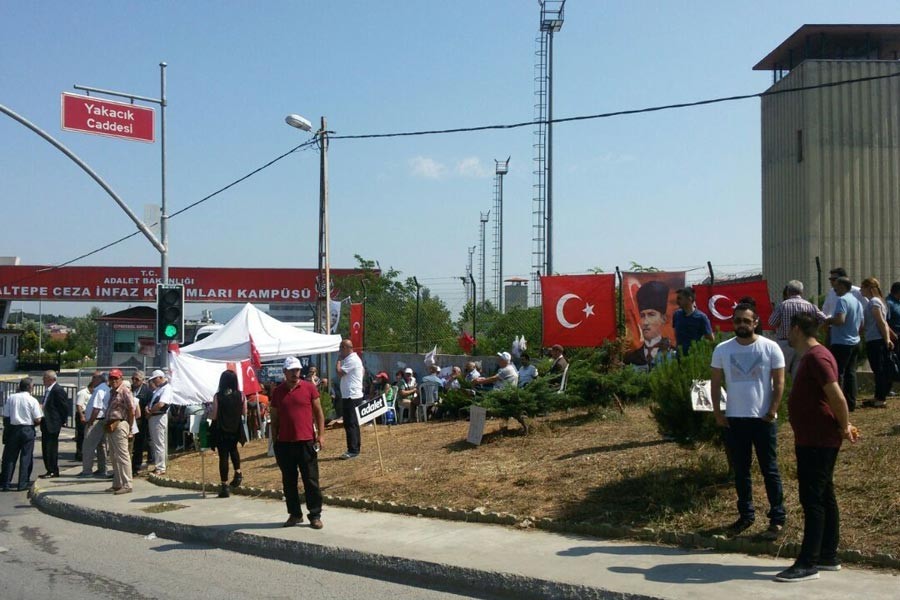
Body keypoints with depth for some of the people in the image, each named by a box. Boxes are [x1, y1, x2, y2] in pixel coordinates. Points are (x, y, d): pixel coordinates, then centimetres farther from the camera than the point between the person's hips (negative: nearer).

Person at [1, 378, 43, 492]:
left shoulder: (11, 398, -2)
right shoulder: (33, 400, -9)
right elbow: (37, 420, -10)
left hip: (13, 429, 2)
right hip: (28, 430, -2)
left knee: (10, 457, 11)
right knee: (26, 457, 7)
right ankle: (23, 484, 8)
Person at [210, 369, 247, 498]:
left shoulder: (218, 396, -14)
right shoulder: (240, 395, -7)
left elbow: (213, 416, -11)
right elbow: (244, 413, 1)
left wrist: (208, 414, 10)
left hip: (222, 431, -3)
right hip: (236, 430, 3)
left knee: (223, 456, 2)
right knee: (233, 449, 30)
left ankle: (224, 486, 3)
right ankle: (238, 473, 24)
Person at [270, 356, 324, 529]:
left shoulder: (309, 388, 0)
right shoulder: (277, 392, 6)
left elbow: (318, 412, 3)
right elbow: (274, 418, 11)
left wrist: (321, 434, -4)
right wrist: (274, 440, 8)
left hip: (306, 442, -2)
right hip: (285, 443, 3)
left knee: (311, 481, 2)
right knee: (289, 481, 9)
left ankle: (315, 515, 9)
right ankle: (294, 514, 21)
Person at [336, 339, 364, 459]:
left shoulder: (352, 360, -16)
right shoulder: (353, 358, 17)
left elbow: (339, 372, -21)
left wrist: (339, 359, -9)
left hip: (351, 396, -11)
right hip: (353, 395, 11)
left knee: (350, 423, -9)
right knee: (353, 423, 15)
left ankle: (353, 450, -7)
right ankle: (355, 448, 22)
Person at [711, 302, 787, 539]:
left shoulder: (770, 348, -5)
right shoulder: (722, 349, 2)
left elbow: (779, 382, -3)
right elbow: (715, 383, 6)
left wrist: (772, 411, -10)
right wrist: (717, 412, -1)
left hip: (763, 419, -3)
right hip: (733, 419, 3)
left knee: (770, 470, 4)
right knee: (740, 471, 12)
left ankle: (777, 519, 12)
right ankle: (745, 515, 24)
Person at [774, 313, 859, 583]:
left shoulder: (816, 357, -18)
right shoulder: (812, 356, 15)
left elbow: (837, 397, -24)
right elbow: (832, 397, 20)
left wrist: (844, 428, -13)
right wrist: (844, 425, 14)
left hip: (817, 441, -11)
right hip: (815, 439, 11)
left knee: (812, 500, -8)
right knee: (824, 497, 15)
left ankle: (808, 564, -5)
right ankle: (828, 556, 24)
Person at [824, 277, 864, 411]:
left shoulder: (842, 300, -16)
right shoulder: (857, 301, 14)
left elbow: (840, 320, -28)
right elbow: (861, 324, 20)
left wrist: (828, 321, -11)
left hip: (841, 343, -9)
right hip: (854, 342, 9)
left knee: (837, 374, -5)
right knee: (850, 373, 12)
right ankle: (851, 403, 15)